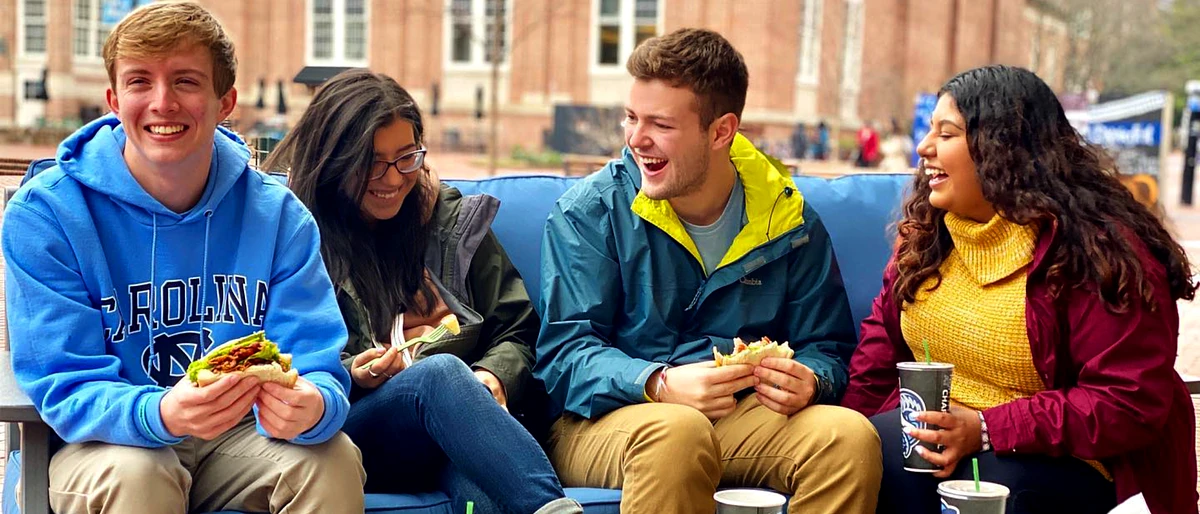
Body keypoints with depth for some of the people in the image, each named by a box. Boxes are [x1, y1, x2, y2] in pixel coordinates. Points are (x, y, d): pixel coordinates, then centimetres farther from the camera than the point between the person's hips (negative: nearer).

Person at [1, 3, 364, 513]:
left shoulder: (278, 215, -6)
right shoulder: (43, 213, -12)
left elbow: (319, 367, -10)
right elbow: (64, 387, -16)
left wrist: (311, 406, -37)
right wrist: (162, 414, -38)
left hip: (239, 433, 2)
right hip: (108, 442, -1)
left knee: (334, 459, -26)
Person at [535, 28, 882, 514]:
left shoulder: (788, 219, 6)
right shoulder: (588, 212, -1)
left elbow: (826, 347, 12)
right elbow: (565, 353, -8)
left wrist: (808, 380, -14)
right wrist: (658, 384, -27)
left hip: (742, 415, 4)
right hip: (608, 416, -4)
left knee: (850, 435, -24)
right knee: (676, 430, -38)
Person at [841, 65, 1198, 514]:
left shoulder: (1100, 248, -14)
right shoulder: (926, 231, 8)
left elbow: (1131, 404, -18)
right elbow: (884, 340, 15)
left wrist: (987, 431, -25)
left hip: (1064, 462, -5)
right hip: (934, 435, 5)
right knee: (879, 450, -27)